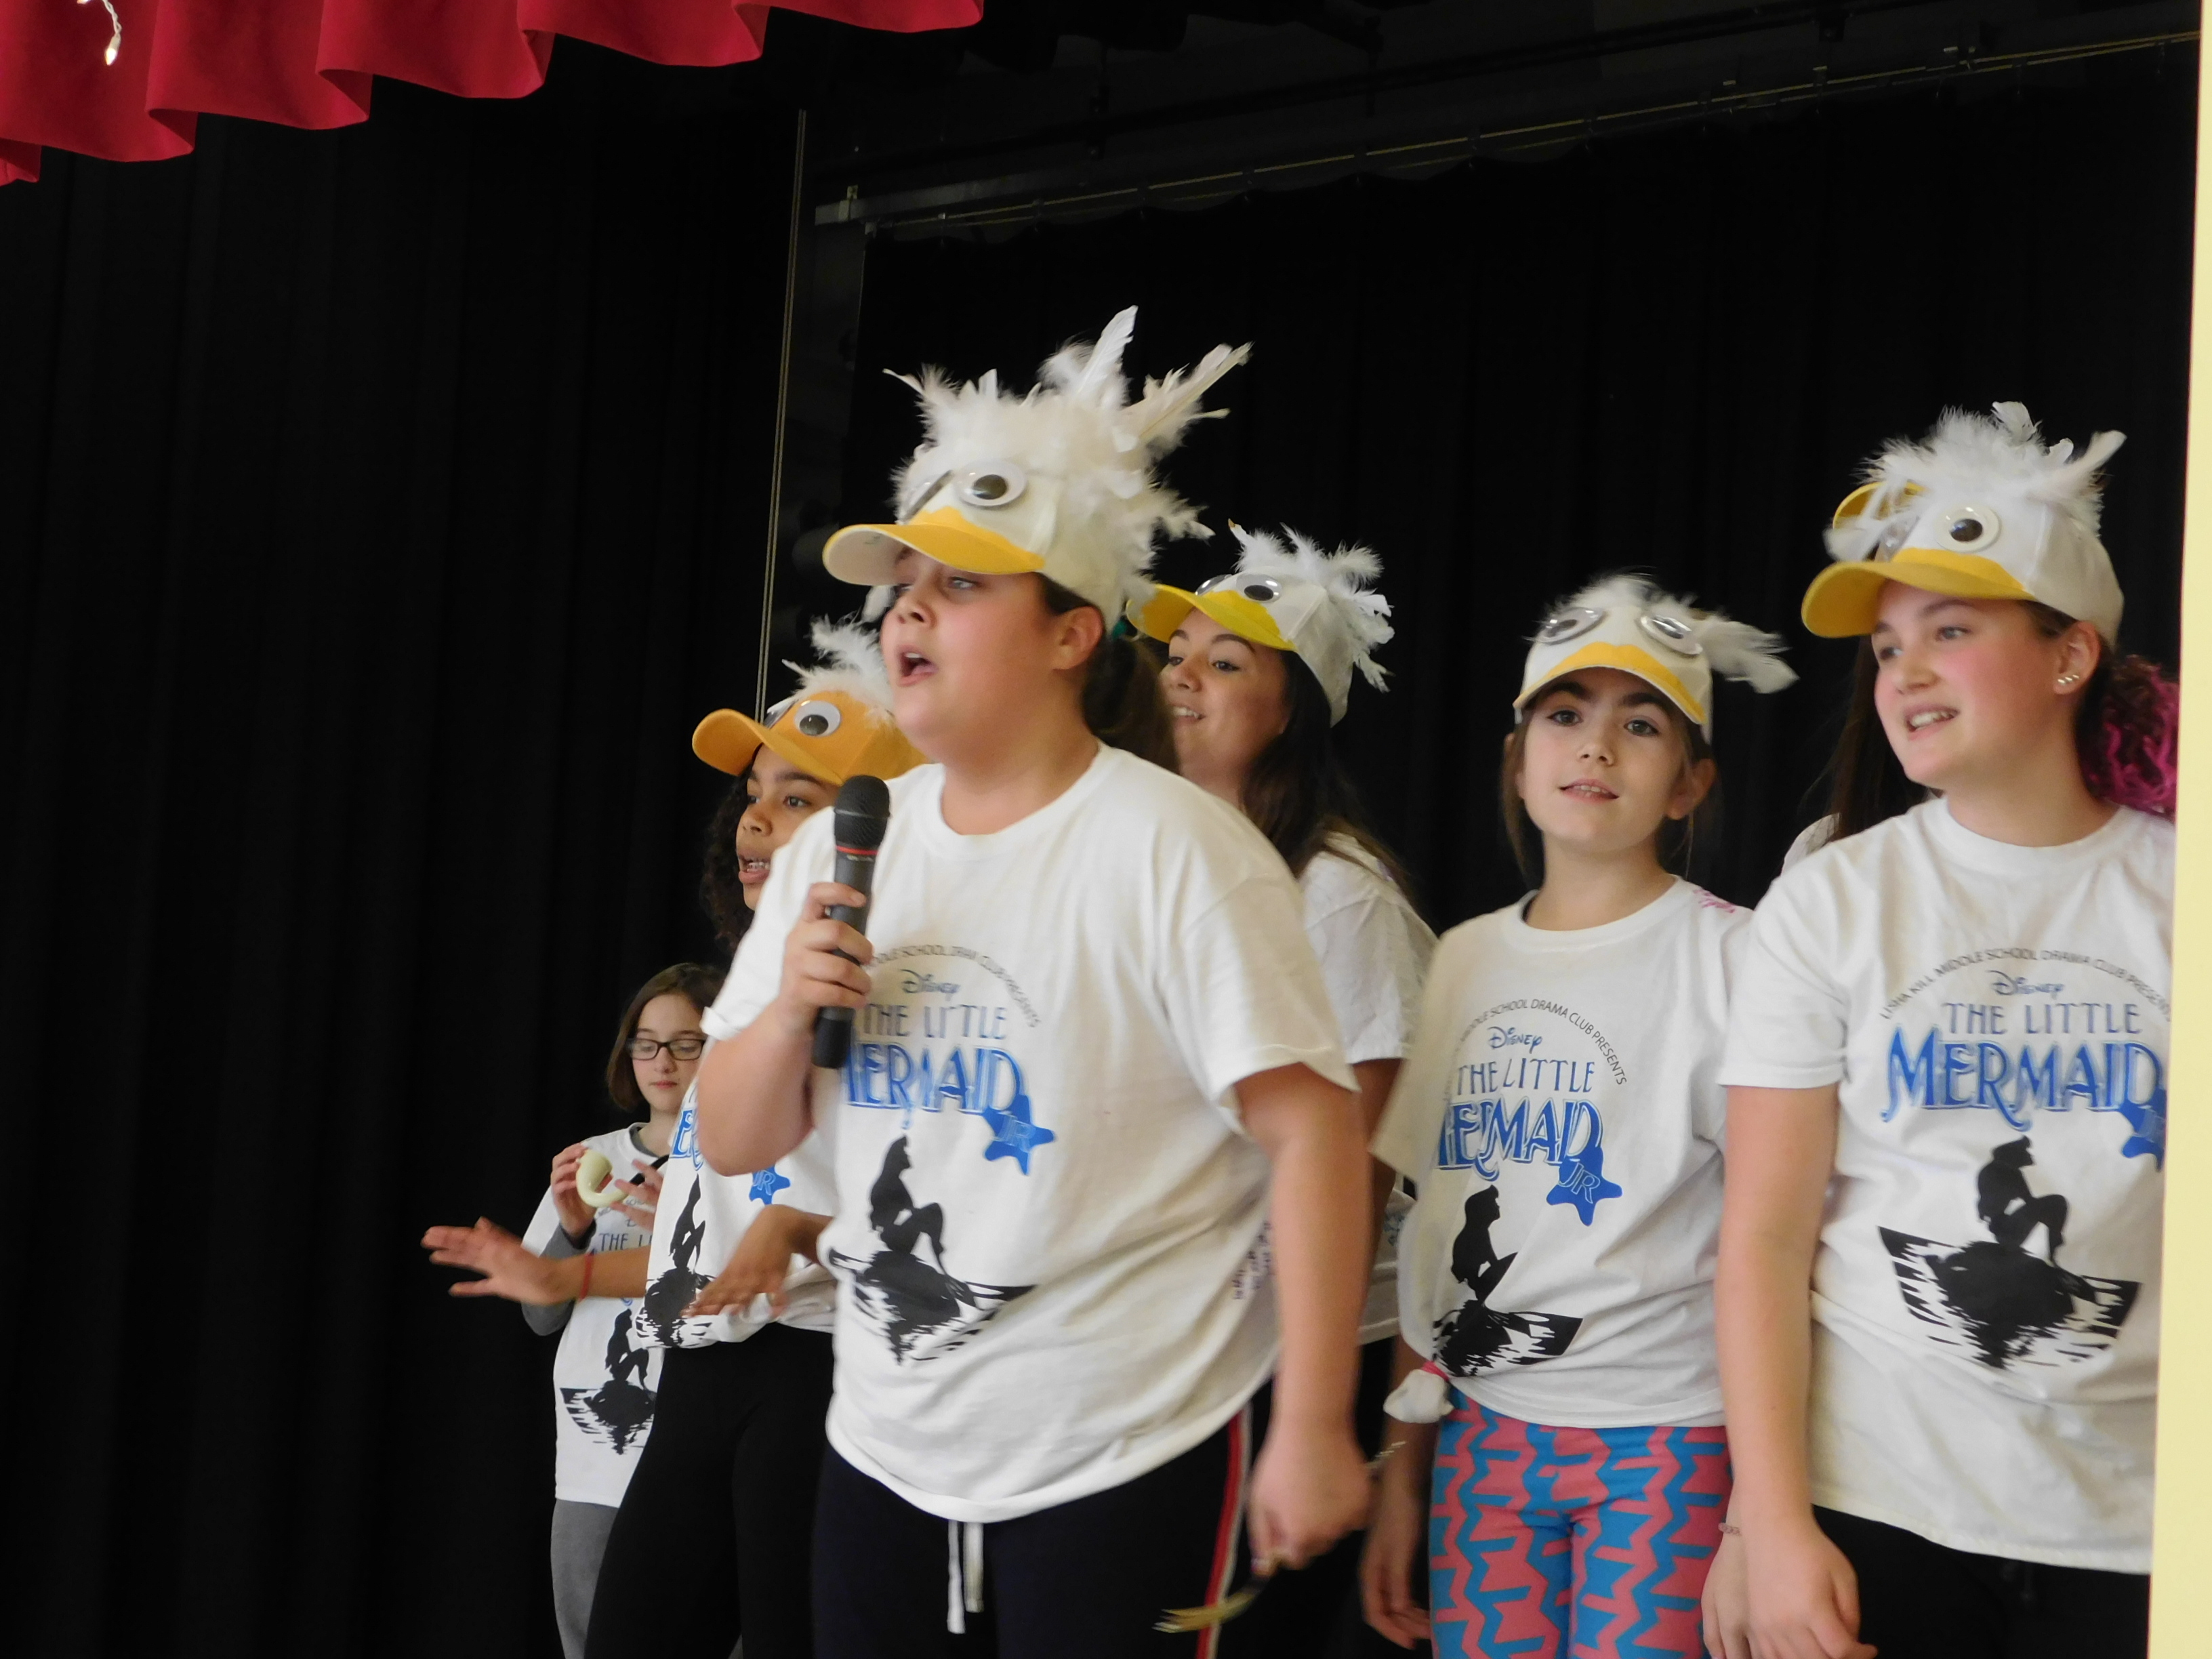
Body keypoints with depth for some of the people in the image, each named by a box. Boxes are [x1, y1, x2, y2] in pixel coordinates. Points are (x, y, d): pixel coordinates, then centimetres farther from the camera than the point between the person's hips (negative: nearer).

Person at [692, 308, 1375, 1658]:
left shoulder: (1171, 848, -12)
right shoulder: (837, 852, 6)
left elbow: (1314, 1132, -15)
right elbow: (737, 1142, 11)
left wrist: (1314, 1431, -18)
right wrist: (788, 1009, -10)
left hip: (1119, 1460, -6)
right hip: (885, 1447, 6)